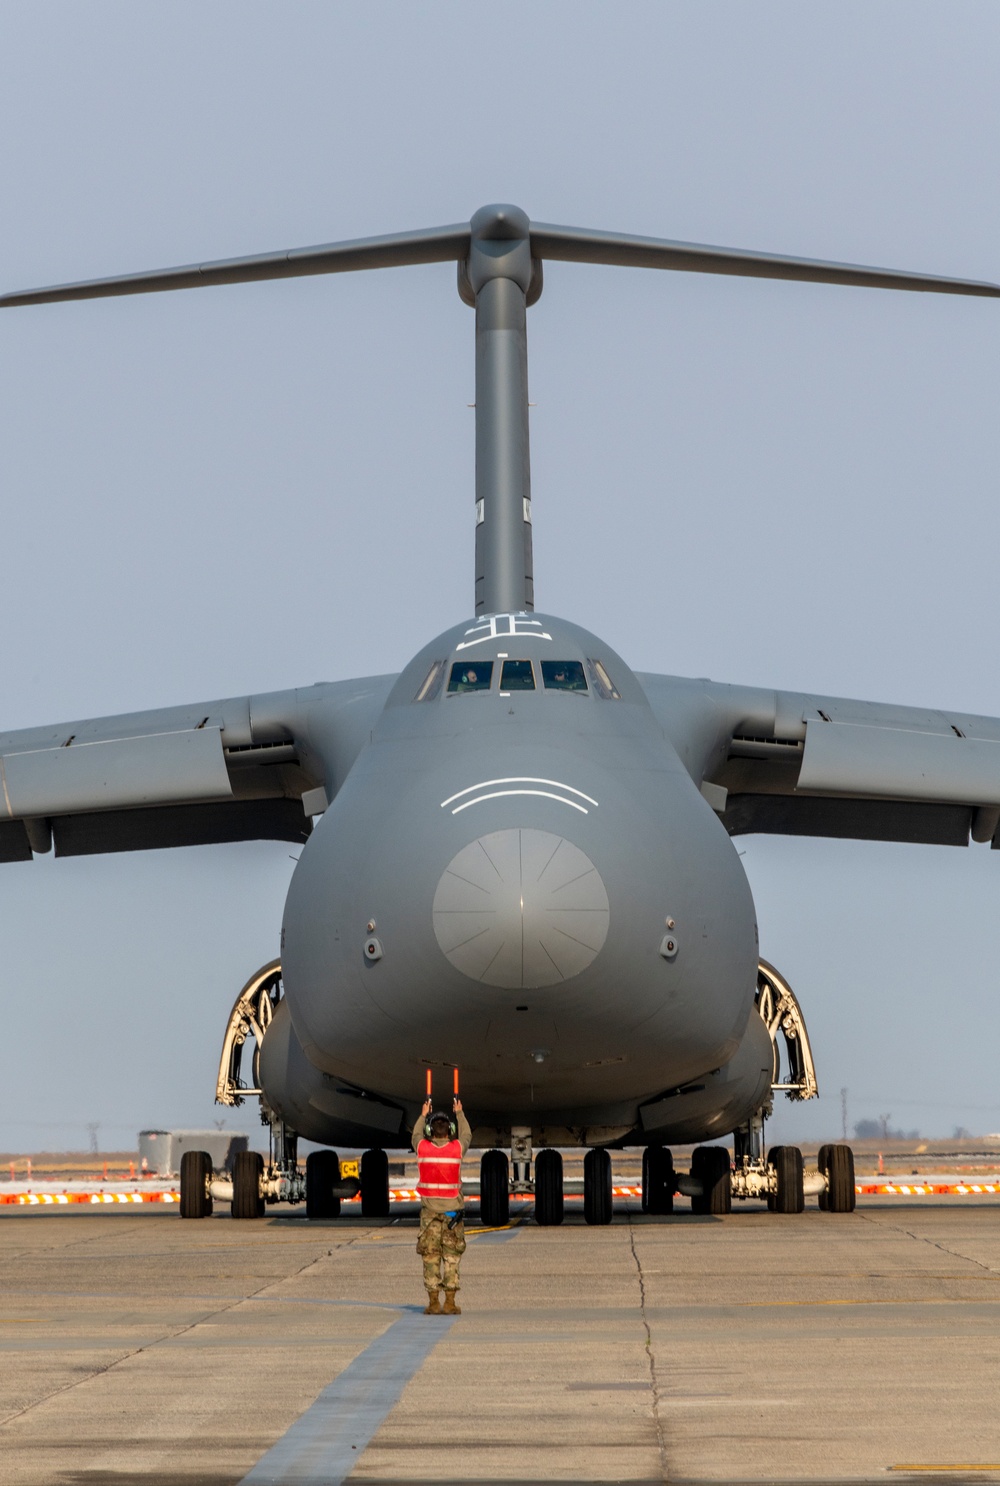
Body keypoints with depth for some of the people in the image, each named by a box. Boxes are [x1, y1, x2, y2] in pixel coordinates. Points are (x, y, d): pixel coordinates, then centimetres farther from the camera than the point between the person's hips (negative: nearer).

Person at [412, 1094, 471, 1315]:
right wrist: (459, 1113, 36)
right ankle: (450, 1303, -1)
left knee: (431, 1257, 2)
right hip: (453, 1210, 0)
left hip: (430, 1210, 0)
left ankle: (433, 1303, 0)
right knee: (452, 1257, 2)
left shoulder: (422, 1148, -3)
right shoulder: (457, 1148, -4)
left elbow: (416, 1135, 22)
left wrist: (423, 1115, 38)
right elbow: (466, 1135, 20)